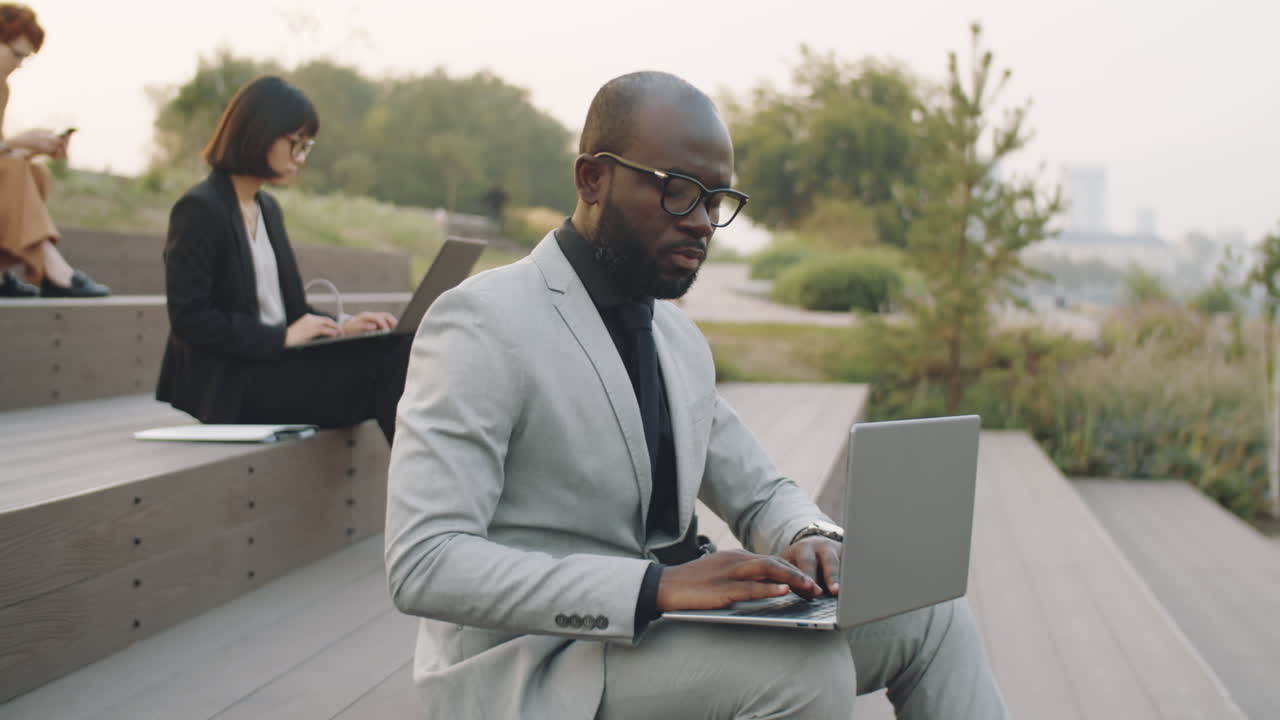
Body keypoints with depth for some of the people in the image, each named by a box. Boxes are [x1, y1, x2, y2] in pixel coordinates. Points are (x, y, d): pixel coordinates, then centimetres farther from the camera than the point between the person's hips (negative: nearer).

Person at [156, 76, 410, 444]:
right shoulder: (199, 209, -8)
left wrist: (340, 326, 1)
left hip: (277, 366, 8)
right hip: (230, 384, -8)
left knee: (397, 350, -18)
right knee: (386, 364, -25)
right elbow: (188, 318, -14)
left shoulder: (268, 208, 18)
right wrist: (282, 337, -19)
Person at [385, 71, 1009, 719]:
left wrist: (809, 539, -5)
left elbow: (760, 495, 22)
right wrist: (656, 585, -31)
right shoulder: (481, 324, -14)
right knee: (804, 668, -29)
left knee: (929, 612, -1)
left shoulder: (680, 340, 13)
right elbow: (422, 565, -23)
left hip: (660, 635, 8)